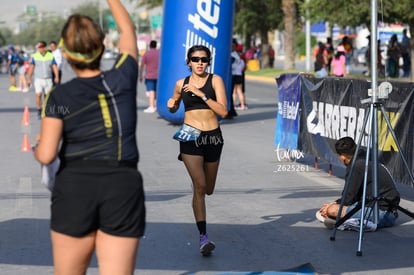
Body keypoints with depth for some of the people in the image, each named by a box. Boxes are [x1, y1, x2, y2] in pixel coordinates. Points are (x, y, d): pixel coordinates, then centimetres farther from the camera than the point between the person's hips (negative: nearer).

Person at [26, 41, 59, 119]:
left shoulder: (50, 56, 1)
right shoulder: (35, 56, 0)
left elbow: (54, 67, -1)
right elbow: (31, 68, 4)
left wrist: (56, 77, -15)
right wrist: (29, 78, 0)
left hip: (48, 79, 1)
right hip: (38, 79, -1)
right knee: (38, 95, -13)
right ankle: (39, 111, -2)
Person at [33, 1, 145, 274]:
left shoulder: (58, 97, -3)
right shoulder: (122, 80, 1)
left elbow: (46, 155, -8)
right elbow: (127, 29, 19)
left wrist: (36, 147, 14)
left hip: (74, 188, 0)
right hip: (124, 189, 1)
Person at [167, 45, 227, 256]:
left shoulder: (215, 80, -3)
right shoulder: (181, 84, 5)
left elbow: (223, 111, -13)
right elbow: (174, 108, 23)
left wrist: (201, 94, -18)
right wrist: (171, 105, -1)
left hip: (213, 137, 1)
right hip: (190, 137, -1)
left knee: (208, 190, 13)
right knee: (199, 186, -16)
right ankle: (203, 237, -15)